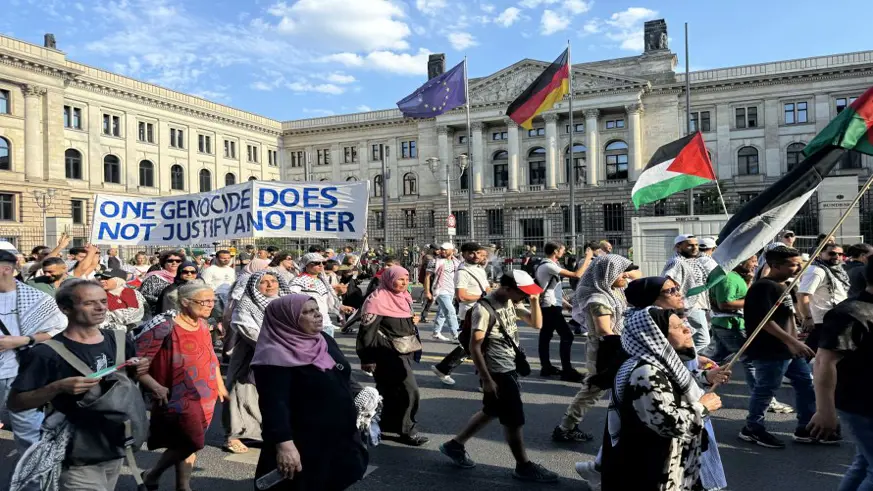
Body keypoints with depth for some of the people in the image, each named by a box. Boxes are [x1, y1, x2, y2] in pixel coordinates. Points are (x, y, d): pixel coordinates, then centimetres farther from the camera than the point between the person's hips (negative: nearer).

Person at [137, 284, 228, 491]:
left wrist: (220, 386, 21)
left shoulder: (202, 325, 6)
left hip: (204, 397, 7)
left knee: (189, 444, 14)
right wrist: (155, 387, -25)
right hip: (179, 398, -7)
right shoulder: (164, 326, -17)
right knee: (190, 443, -6)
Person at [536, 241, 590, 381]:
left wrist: (564, 302, 22)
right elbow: (576, 275, -25)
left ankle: (546, 367, 17)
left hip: (548, 306, 10)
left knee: (545, 336, 11)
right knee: (567, 336, -9)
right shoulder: (549, 266, -20)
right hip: (551, 307, -10)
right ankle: (567, 371, -6)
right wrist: (588, 257, -15)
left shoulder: (546, 265, 13)